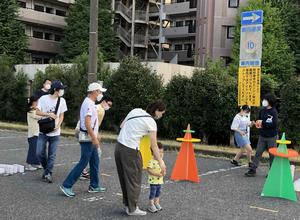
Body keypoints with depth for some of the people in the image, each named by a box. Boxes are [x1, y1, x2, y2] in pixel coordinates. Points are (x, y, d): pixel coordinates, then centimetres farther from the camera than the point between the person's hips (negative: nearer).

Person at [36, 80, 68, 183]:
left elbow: (61, 116, 7)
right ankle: (47, 169, 23)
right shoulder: (43, 98, -5)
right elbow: (37, 112, -5)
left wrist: (58, 125, -9)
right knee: (39, 153, -1)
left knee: (52, 155, 0)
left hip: (55, 132, 1)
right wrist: (49, 114, -19)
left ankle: (48, 173, 9)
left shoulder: (62, 100, 2)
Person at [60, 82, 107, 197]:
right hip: (88, 138, -10)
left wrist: (95, 136, 23)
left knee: (95, 162, 14)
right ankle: (66, 185, -2)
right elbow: (87, 123, -25)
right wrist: (94, 138, -26)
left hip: (91, 138, 10)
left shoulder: (90, 103, 14)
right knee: (83, 163, -7)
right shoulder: (88, 104, -17)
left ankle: (94, 186, 22)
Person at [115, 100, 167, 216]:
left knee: (124, 177, 18)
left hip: (119, 145, 8)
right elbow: (154, 146, -5)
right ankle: (132, 208, 15)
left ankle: (127, 204, 30)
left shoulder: (136, 110, 10)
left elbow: (121, 125, 16)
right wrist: (161, 162, 3)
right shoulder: (151, 122, -8)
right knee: (134, 179, 6)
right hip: (130, 150, -8)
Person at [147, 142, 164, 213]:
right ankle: (151, 206, 11)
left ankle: (156, 203, 31)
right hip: (153, 181, -7)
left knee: (158, 193, 17)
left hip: (160, 181, 7)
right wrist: (157, 174, -26)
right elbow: (149, 170, -21)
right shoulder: (151, 162, -18)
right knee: (152, 194, 1)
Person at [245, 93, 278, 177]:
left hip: (271, 137, -5)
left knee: (272, 155, 6)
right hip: (262, 136, 6)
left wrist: (263, 123, -19)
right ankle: (252, 170, 7)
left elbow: (274, 124, -22)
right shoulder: (262, 110, 5)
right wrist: (258, 124, -4)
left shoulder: (274, 112, -14)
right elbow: (259, 120, 18)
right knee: (258, 153, 4)